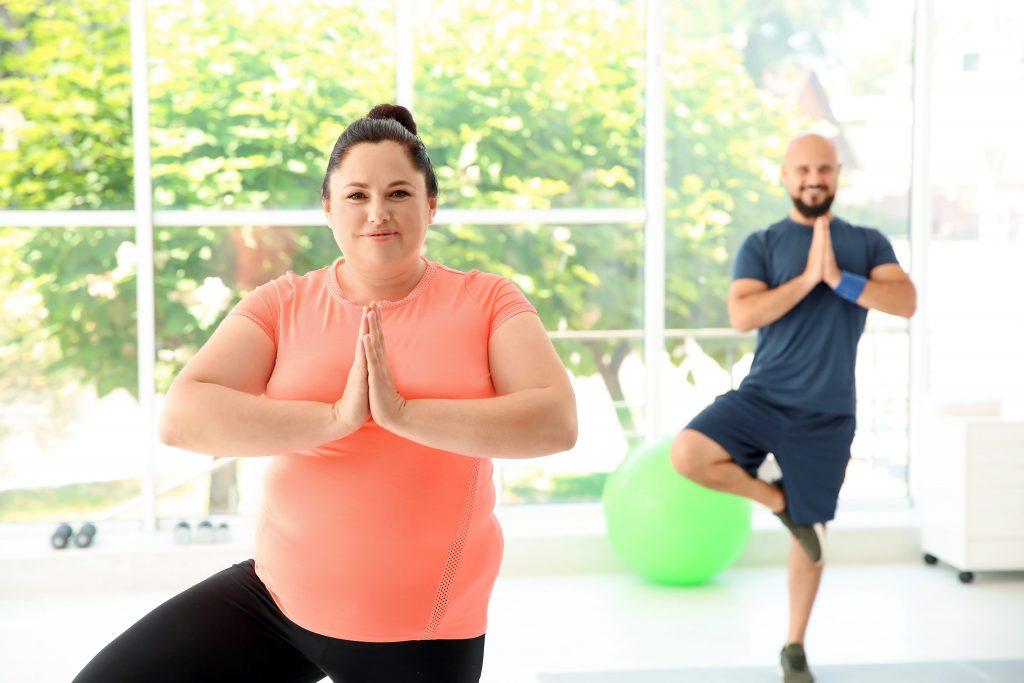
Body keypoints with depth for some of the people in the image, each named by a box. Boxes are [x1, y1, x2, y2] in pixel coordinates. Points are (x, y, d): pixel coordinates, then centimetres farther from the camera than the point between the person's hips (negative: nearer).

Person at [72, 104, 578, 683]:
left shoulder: (487, 302, -5)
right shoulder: (284, 304, -1)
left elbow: (557, 423, -19)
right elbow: (181, 418, -15)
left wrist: (403, 412, -27)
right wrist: (336, 417, -25)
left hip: (422, 633, -2)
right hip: (279, 595, 2)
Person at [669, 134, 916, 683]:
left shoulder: (867, 243, 6)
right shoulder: (761, 245, 2)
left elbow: (906, 302, -8)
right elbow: (742, 316, -12)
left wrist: (840, 280, -18)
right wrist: (807, 278, -18)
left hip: (826, 416, 1)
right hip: (762, 397, 0)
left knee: (810, 531, 8)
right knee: (686, 455, -26)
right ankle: (777, 499, 1)